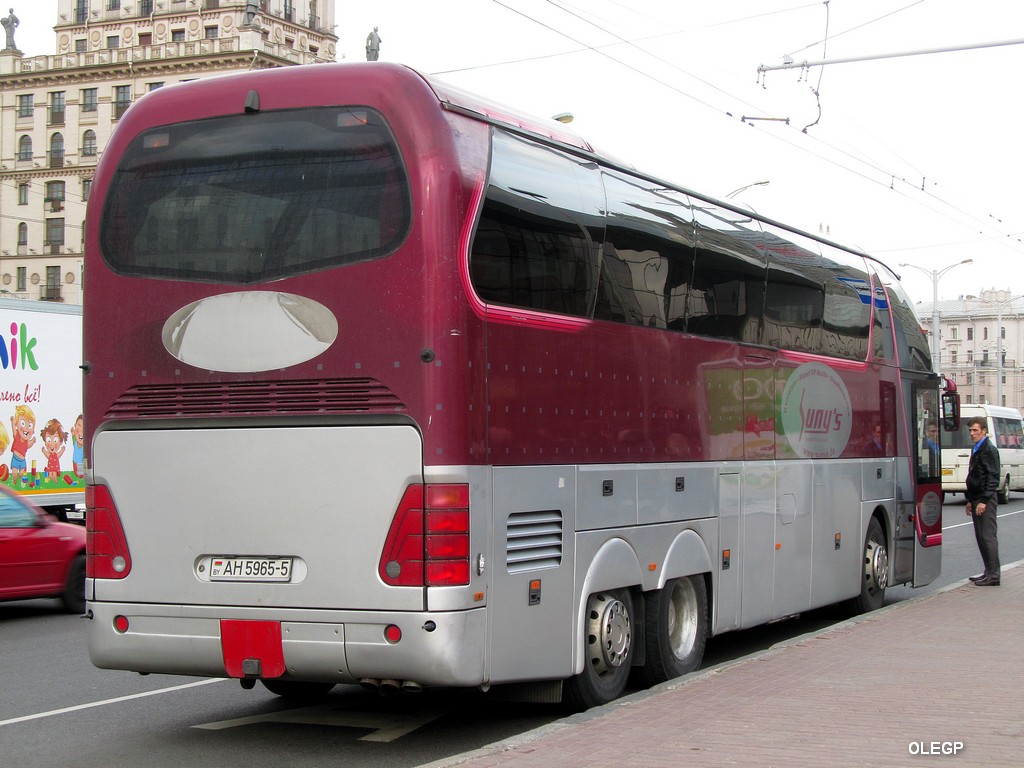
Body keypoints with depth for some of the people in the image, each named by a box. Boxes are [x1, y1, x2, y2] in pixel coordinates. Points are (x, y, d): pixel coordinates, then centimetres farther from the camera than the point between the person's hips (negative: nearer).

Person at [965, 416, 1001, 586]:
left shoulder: (989, 450, -11)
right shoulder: (976, 449, 17)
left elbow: (993, 478, -17)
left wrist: (983, 501, -21)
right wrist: (970, 500, 21)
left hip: (985, 501, -9)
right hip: (976, 499, 9)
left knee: (988, 536, -8)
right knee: (980, 537, 12)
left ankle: (993, 575, -7)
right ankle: (988, 571, 19)